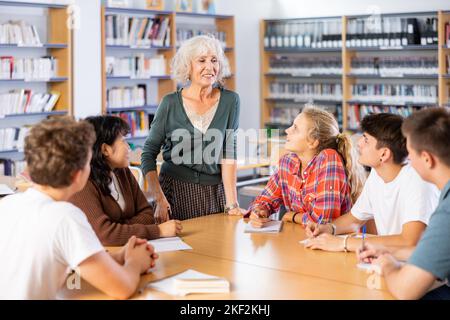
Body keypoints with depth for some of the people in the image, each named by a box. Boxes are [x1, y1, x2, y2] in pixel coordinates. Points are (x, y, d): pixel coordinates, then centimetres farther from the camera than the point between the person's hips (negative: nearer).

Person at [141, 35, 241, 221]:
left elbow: (228, 154, -6)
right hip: (175, 191, -1)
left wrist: (232, 204, -14)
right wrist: (159, 198, -13)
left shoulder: (230, 101, -2)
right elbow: (149, 153, -1)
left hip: (215, 192, 1)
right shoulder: (171, 103, -4)